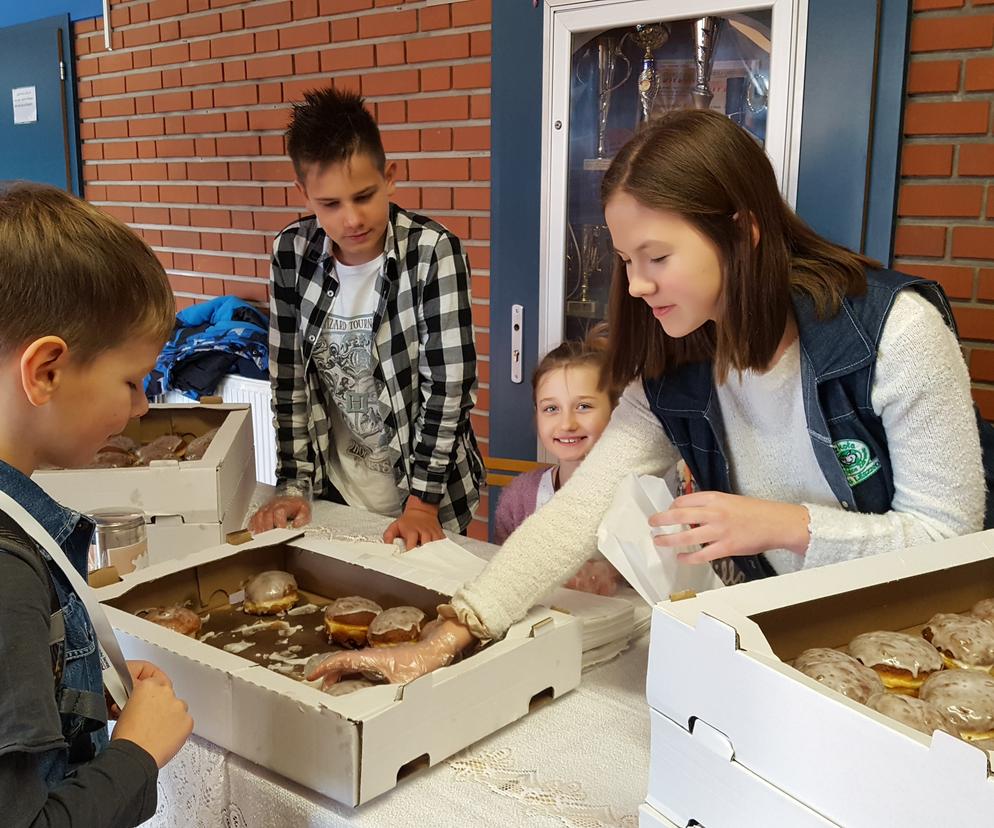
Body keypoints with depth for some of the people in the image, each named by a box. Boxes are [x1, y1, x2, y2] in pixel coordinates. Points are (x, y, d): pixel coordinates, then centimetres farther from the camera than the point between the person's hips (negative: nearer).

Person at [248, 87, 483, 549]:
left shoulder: (433, 251, -19)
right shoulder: (293, 252, -8)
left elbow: (448, 382, -20)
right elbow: (287, 374, -3)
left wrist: (421, 501, -21)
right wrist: (293, 483, -5)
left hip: (427, 490, -3)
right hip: (333, 490, 4)